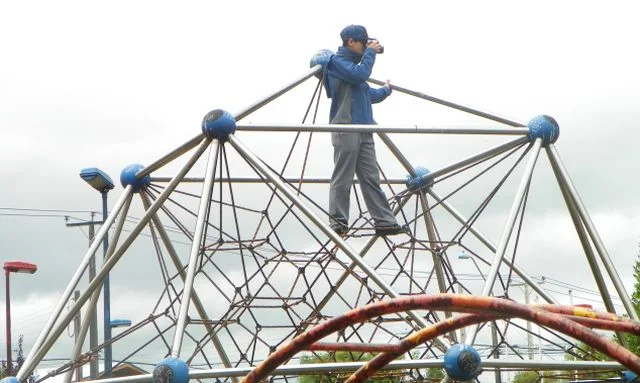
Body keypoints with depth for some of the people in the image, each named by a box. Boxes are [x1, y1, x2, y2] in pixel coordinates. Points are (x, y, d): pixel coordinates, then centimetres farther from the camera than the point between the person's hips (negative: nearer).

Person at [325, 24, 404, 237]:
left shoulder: (353, 63, 27)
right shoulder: (337, 62, -2)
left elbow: (368, 95, 37)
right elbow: (359, 75, -20)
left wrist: (385, 90, 50)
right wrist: (370, 53, -8)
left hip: (364, 130, 9)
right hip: (346, 129, -9)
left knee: (371, 178, 3)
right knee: (342, 179, -7)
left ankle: (384, 221, -1)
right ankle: (339, 223, -4)